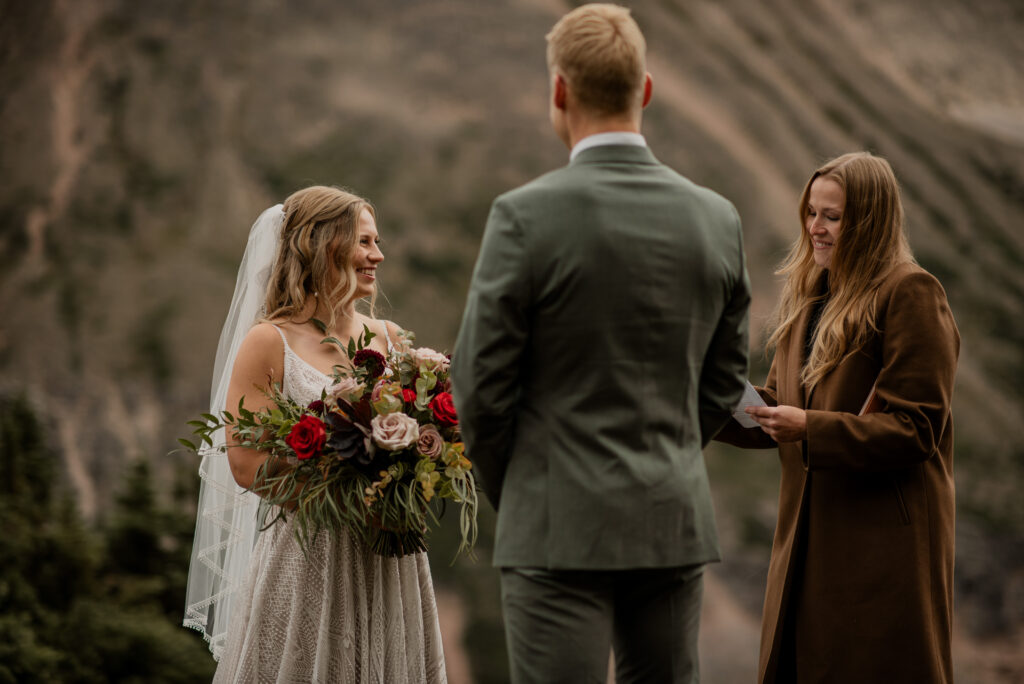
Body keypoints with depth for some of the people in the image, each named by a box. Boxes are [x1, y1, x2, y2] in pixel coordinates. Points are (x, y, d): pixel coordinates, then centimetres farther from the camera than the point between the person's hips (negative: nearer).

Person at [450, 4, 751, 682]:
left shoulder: (527, 215, -12)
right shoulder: (717, 219, 2)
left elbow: (482, 380, -7)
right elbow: (724, 380, 10)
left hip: (562, 527, -5)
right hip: (676, 524, 5)